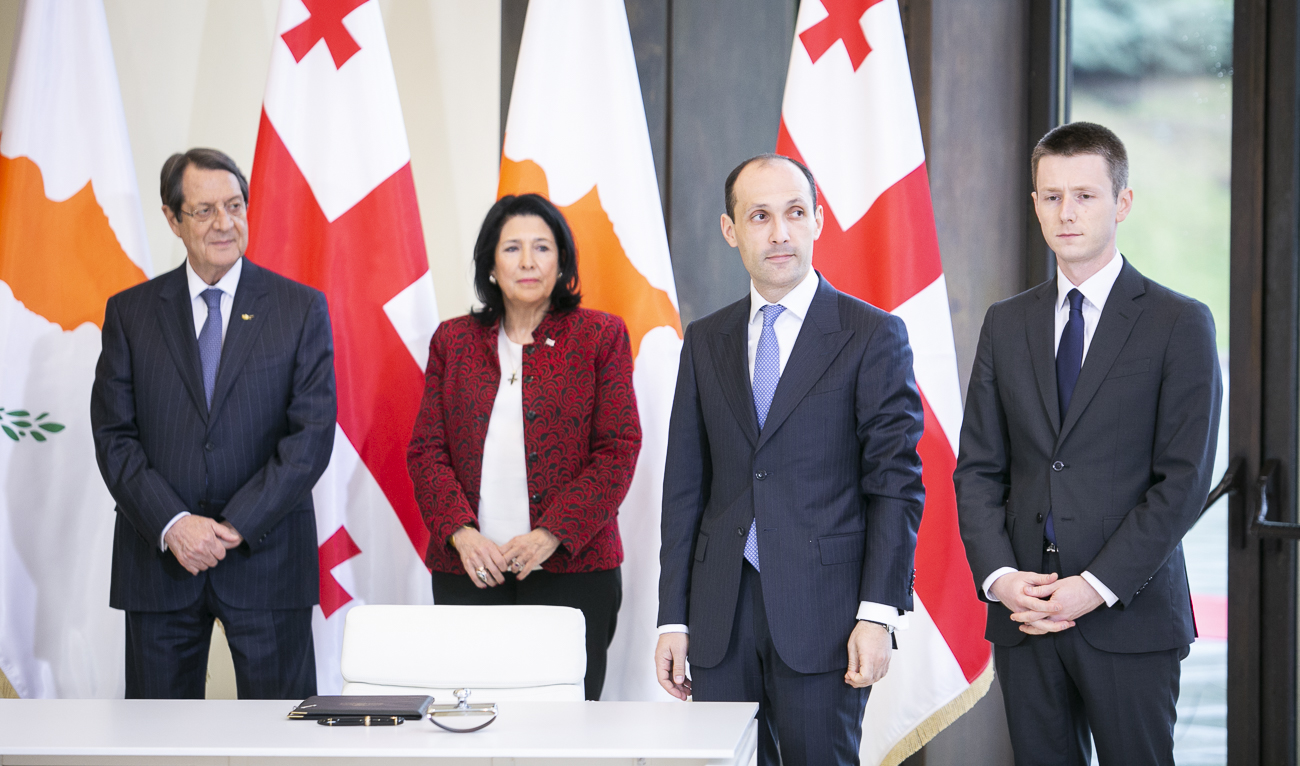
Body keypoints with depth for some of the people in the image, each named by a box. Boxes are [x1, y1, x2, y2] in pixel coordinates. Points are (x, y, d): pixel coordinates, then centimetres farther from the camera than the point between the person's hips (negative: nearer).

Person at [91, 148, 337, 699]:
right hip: (159, 559, 1)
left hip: (267, 556, -1)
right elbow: (113, 435, 1)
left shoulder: (302, 309, 3)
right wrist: (173, 525, -13)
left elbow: (313, 433, -4)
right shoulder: (130, 312, 7)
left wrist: (236, 526, -13)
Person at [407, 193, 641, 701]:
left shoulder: (601, 336, 5)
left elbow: (619, 450, -1)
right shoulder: (453, 340, 12)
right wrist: (461, 533, -9)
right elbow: (426, 450, 8)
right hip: (468, 572, 2)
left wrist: (551, 535, -12)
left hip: (573, 568, -2)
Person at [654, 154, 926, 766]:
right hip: (721, 616, 4)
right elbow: (685, 485, 12)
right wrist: (673, 618, 6)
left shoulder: (873, 336, 0)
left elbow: (896, 484, -5)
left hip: (822, 612, -4)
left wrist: (878, 615, -13)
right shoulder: (706, 342, 12)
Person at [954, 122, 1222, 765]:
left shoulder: (1180, 324, -1)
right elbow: (977, 468, 10)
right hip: (1023, 615, 4)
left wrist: (1097, 587, -14)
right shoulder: (1007, 324, 13)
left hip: (1129, 615, -3)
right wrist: (998, 576, -6)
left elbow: (1183, 480, -7)